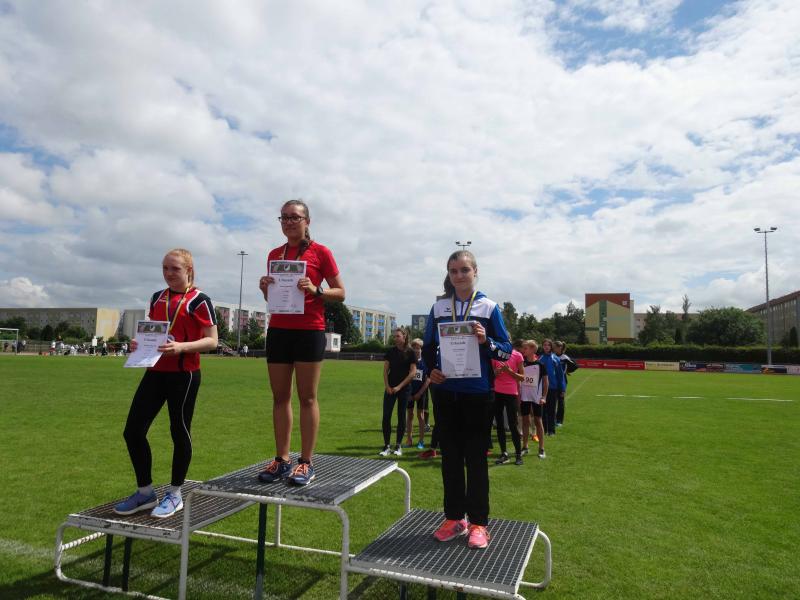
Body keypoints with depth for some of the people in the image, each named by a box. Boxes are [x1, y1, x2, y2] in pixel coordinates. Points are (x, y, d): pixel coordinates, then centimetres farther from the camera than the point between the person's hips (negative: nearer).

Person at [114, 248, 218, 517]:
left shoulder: (198, 300, -7)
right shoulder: (156, 298, 13)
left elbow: (212, 341, -11)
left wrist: (181, 347, -25)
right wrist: (139, 343, 1)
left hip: (184, 374, -6)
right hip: (155, 372, 7)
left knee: (179, 431, 5)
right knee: (133, 431, 5)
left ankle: (174, 495, 22)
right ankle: (145, 492, 22)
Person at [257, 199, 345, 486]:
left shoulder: (320, 252, -1)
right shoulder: (275, 254, 13)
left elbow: (340, 293, -1)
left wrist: (315, 290, -17)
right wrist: (264, 288, -3)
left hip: (309, 331, -5)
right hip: (278, 330, 5)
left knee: (307, 397, -1)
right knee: (280, 396, 7)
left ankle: (306, 462, 6)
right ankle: (281, 459, 15)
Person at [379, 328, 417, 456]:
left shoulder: (410, 352, -3)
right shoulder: (390, 351, 4)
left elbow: (413, 372, -7)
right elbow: (385, 370, 4)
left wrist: (399, 387, -11)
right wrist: (387, 386, -7)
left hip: (404, 388, -2)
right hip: (390, 388, 2)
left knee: (401, 416, 5)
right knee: (386, 416, -4)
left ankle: (398, 446, 14)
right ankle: (386, 446, 4)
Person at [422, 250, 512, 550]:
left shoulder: (489, 307, -1)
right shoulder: (439, 307, 6)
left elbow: (507, 350, -1)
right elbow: (427, 347, 13)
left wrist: (486, 341, -20)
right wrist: (431, 370, -5)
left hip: (477, 393, -3)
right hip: (445, 392, 3)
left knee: (475, 457, 5)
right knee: (450, 456, 11)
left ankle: (478, 523, 17)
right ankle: (454, 518, 25)